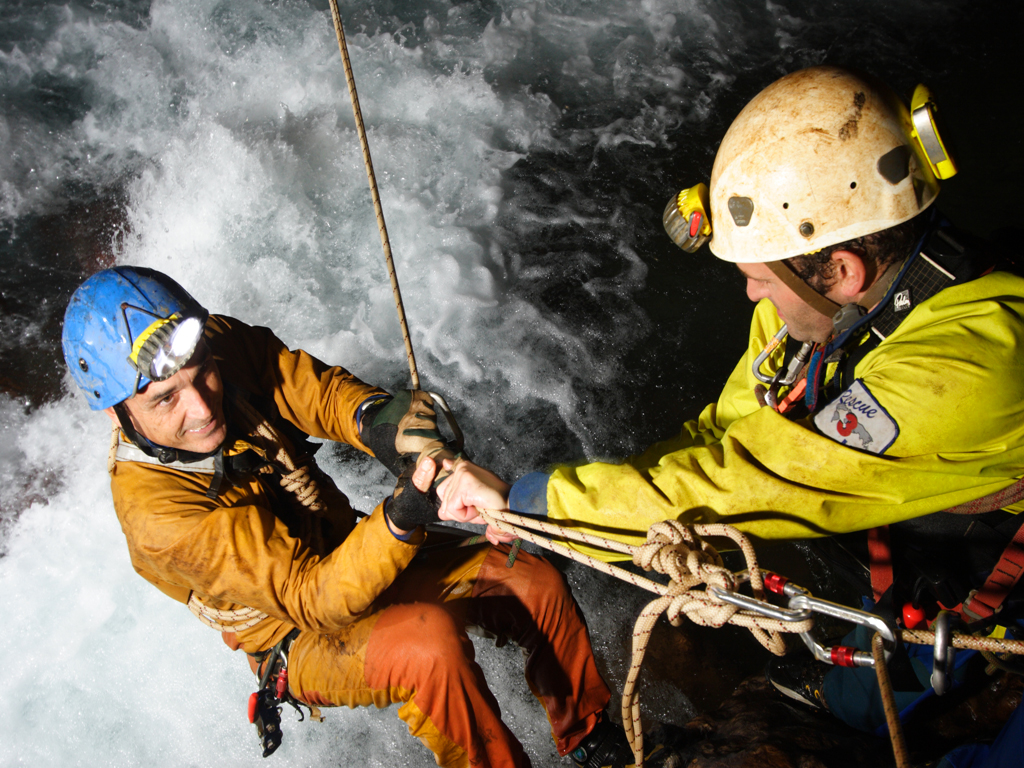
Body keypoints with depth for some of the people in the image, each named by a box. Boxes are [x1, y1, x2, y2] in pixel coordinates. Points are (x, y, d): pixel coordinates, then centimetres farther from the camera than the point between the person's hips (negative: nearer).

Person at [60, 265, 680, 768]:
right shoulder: (155, 508, -32)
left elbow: (320, 387, -20)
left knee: (535, 581, -6)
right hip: (302, 640, -6)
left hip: (354, 557, 6)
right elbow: (311, 598, -34)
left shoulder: (227, 344, -16)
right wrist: (402, 518, -52)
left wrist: (375, 418, -45)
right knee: (430, 639, -36)